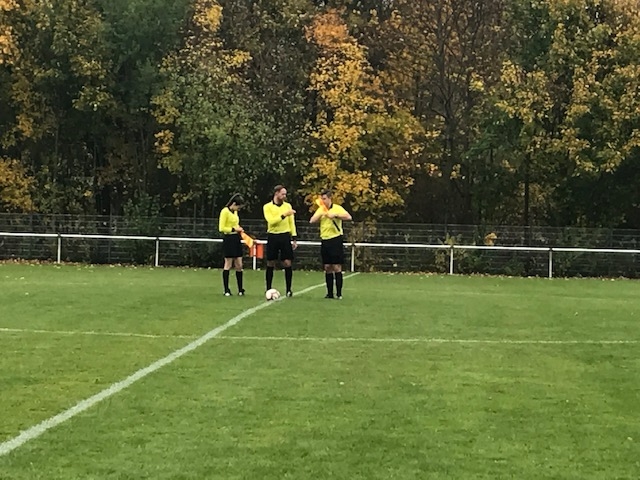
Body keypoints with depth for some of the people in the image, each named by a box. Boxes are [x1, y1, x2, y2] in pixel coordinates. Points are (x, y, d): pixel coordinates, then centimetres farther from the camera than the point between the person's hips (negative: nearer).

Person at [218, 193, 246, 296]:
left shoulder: (235, 212, 14)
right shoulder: (225, 211, -12)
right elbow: (221, 228, -16)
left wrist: (239, 229, 8)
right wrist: (234, 229, -19)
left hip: (236, 239, 8)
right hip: (229, 239, -8)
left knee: (239, 265, 7)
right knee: (228, 265, -2)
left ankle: (240, 289, 13)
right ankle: (226, 290, 5)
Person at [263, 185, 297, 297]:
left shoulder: (288, 206, 9)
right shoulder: (267, 207, 0)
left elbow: (292, 222, 10)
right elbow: (271, 221, -15)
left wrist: (294, 238, 5)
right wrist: (284, 215, -22)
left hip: (285, 236, 2)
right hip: (272, 236, -2)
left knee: (287, 263, -4)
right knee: (270, 264, 3)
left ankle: (288, 289, 6)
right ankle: (268, 289, 12)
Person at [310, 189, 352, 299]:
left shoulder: (337, 208, -5)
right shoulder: (320, 210, 10)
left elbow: (348, 217, -19)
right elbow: (312, 221, -2)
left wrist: (335, 215, -26)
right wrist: (321, 214, -16)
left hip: (336, 239, -5)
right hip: (324, 240, 5)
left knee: (337, 267, -6)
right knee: (327, 267, 6)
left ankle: (339, 293, -2)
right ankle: (330, 293, 12)